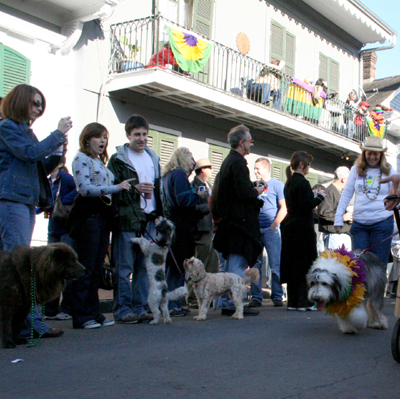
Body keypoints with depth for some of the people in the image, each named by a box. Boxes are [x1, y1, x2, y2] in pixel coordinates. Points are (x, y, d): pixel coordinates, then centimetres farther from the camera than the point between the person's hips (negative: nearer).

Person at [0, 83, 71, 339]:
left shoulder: (27, 131, 22)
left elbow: (40, 169, 22)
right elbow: (31, 153, -16)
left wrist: (58, 151, 7)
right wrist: (58, 134, -8)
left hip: (27, 202, 9)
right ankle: (33, 322, -12)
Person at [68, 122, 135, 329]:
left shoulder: (102, 163, 22)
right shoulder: (81, 158, -2)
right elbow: (85, 188, -15)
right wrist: (116, 187, -19)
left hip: (103, 216, 8)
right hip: (88, 215, -8)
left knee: (96, 268, 9)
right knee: (85, 268, -8)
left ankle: (93, 312, 13)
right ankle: (80, 315, -4)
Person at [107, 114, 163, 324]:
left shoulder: (153, 158, 18)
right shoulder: (118, 160, 0)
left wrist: (160, 215, 14)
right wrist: (135, 189, -17)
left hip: (150, 220, 6)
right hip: (127, 220, -5)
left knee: (145, 267, 7)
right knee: (124, 267, -4)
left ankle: (140, 308, 14)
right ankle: (122, 309, 3)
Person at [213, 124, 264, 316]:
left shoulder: (229, 161, 18)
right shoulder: (237, 163, -15)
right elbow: (244, 193, -22)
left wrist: (253, 185, 12)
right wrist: (257, 191, -4)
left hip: (231, 219, 11)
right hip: (240, 220, -11)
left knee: (231, 263, 14)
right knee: (238, 264, -7)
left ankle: (227, 303, 20)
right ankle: (235, 304, -3)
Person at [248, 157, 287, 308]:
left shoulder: (277, 185, 3)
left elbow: (284, 208, -3)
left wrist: (273, 226, -10)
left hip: (271, 230, -4)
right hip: (255, 230, 5)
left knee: (275, 265, -3)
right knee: (254, 264, 3)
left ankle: (277, 296, 3)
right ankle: (256, 297, 8)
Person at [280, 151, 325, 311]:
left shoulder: (289, 183, 15)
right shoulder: (302, 182, -13)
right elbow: (306, 206, -19)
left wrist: (315, 196, 13)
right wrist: (319, 197, -6)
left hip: (290, 227, 9)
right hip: (303, 228, -9)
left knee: (292, 264, 10)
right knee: (305, 264, -4)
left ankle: (293, 301, 14)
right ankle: (304, 302, -2)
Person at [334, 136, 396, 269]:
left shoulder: (389, 171, 5)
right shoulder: (356, 169, 8)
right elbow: (346, 194, 8)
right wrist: (338, 218, 3)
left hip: (382, 223, -1)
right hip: (359, 223, 1)